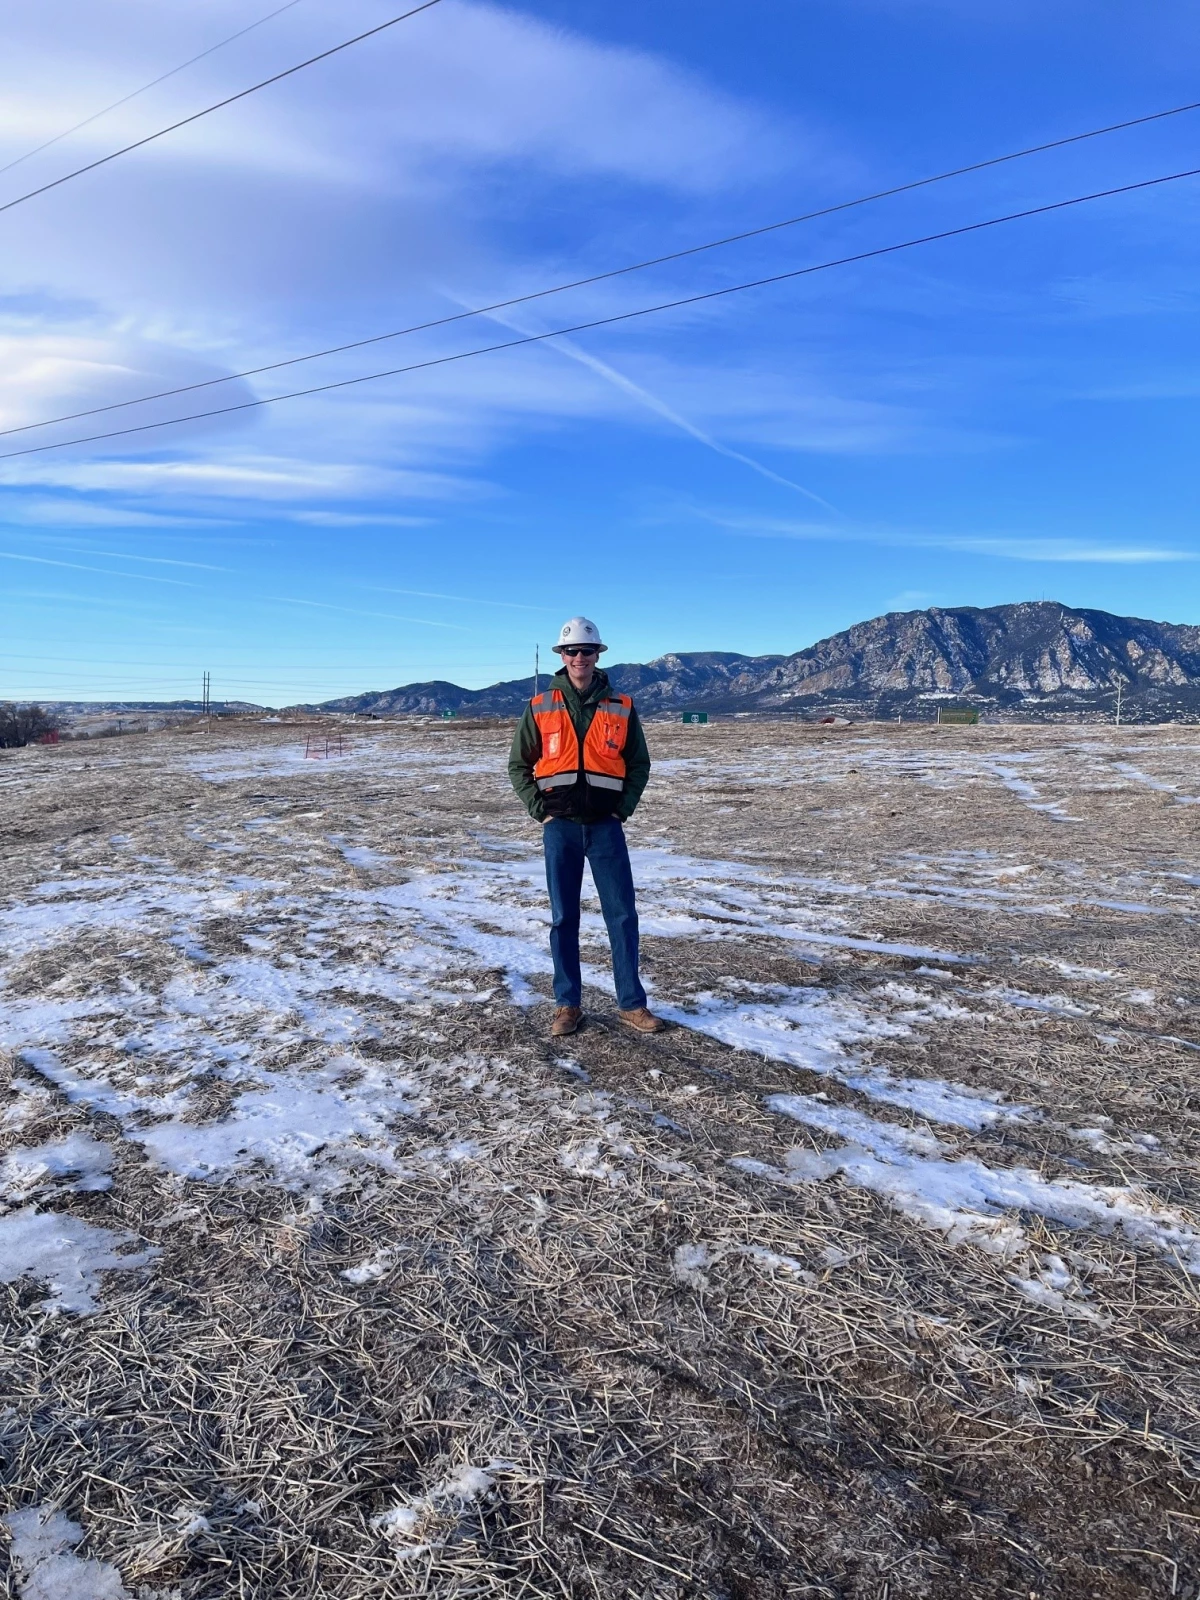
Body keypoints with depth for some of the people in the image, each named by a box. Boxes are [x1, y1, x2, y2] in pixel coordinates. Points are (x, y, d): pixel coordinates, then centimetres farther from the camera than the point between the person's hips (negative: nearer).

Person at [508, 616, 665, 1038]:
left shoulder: (621, 708, 3)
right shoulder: (540, 707, 2)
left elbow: (639, 764, 9)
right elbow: (518, 765, 8)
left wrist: (622, 810, -1)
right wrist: (540, 811, -1)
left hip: (606, 827, 0)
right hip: (560, 827, 0)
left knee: (623, 916, 2)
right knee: (564, 918, 7)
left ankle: (631, 1003, 13)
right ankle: (568, 1005, 17)